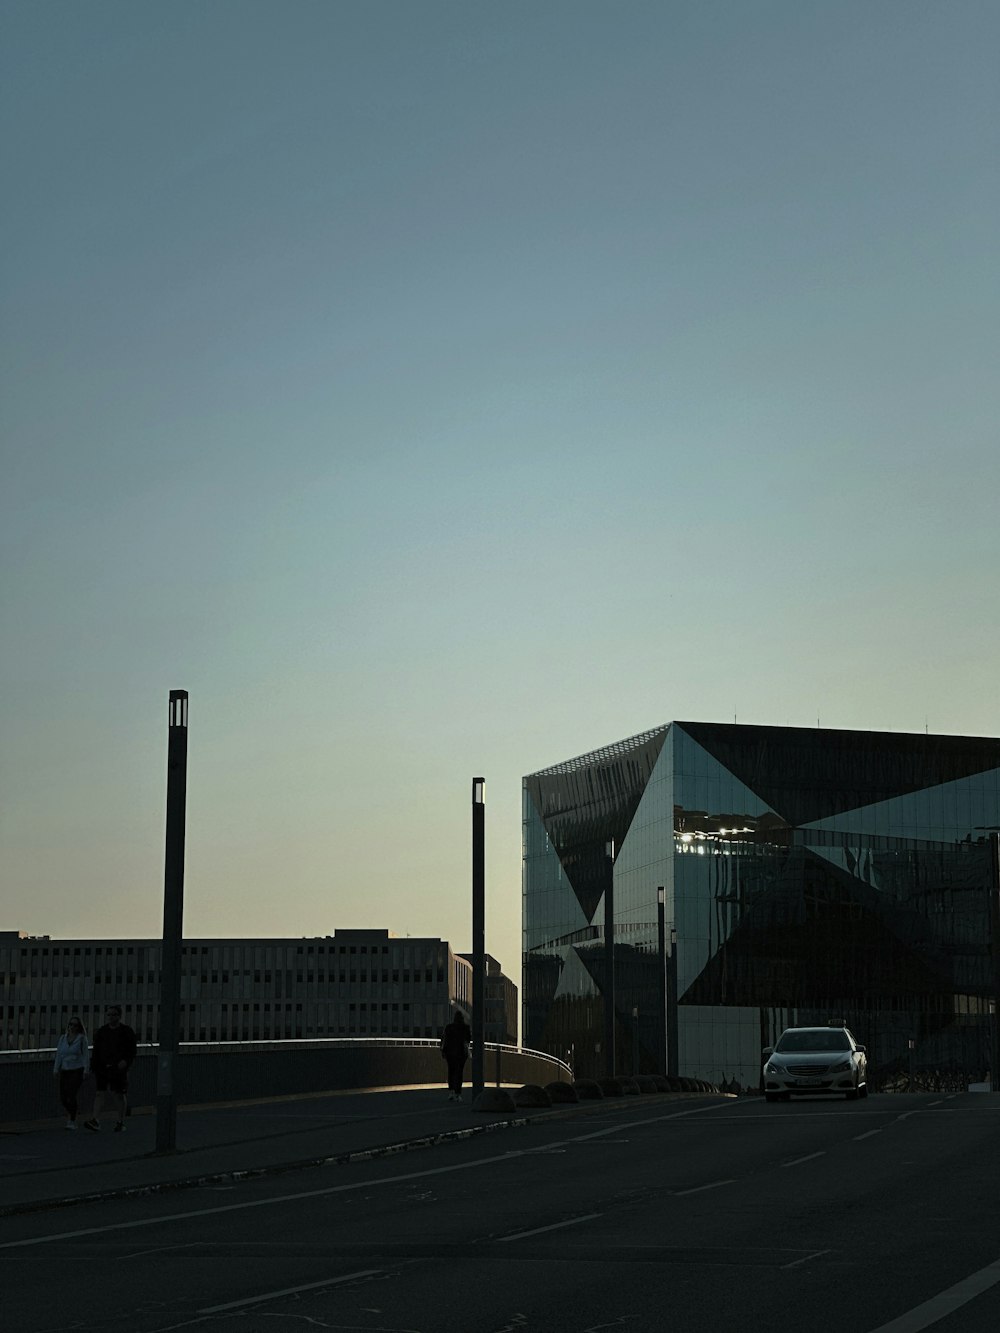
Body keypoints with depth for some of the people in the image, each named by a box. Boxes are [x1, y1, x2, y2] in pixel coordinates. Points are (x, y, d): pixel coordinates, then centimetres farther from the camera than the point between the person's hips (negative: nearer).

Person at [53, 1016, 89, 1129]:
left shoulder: (82, 1039, 0)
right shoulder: (63, 1038, 11)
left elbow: (85, 1055, -2)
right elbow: (59, 1054, 12)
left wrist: (85, 1070, -8)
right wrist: (56, 1069, 6)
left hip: (77, 1070, -4)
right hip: (64, 1070, 4)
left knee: (71, 1096, -12)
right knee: (63, 1096, 2)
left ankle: (72, 1121, -6)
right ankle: (70, 1116, 26)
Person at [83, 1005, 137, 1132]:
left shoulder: (126, 1031, 2)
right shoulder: (101, 1032, 13)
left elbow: (132, 1050, 0)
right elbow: (95, 1051, 13)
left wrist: (126, 1061, -17)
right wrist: (94, 1067, 4)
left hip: (119, 1068, -3)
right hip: (103, 1067, 3)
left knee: (119, 1094, 0)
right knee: (101, 1092, -5)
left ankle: (121, 1121, 10)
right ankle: (95, 1120, -12)